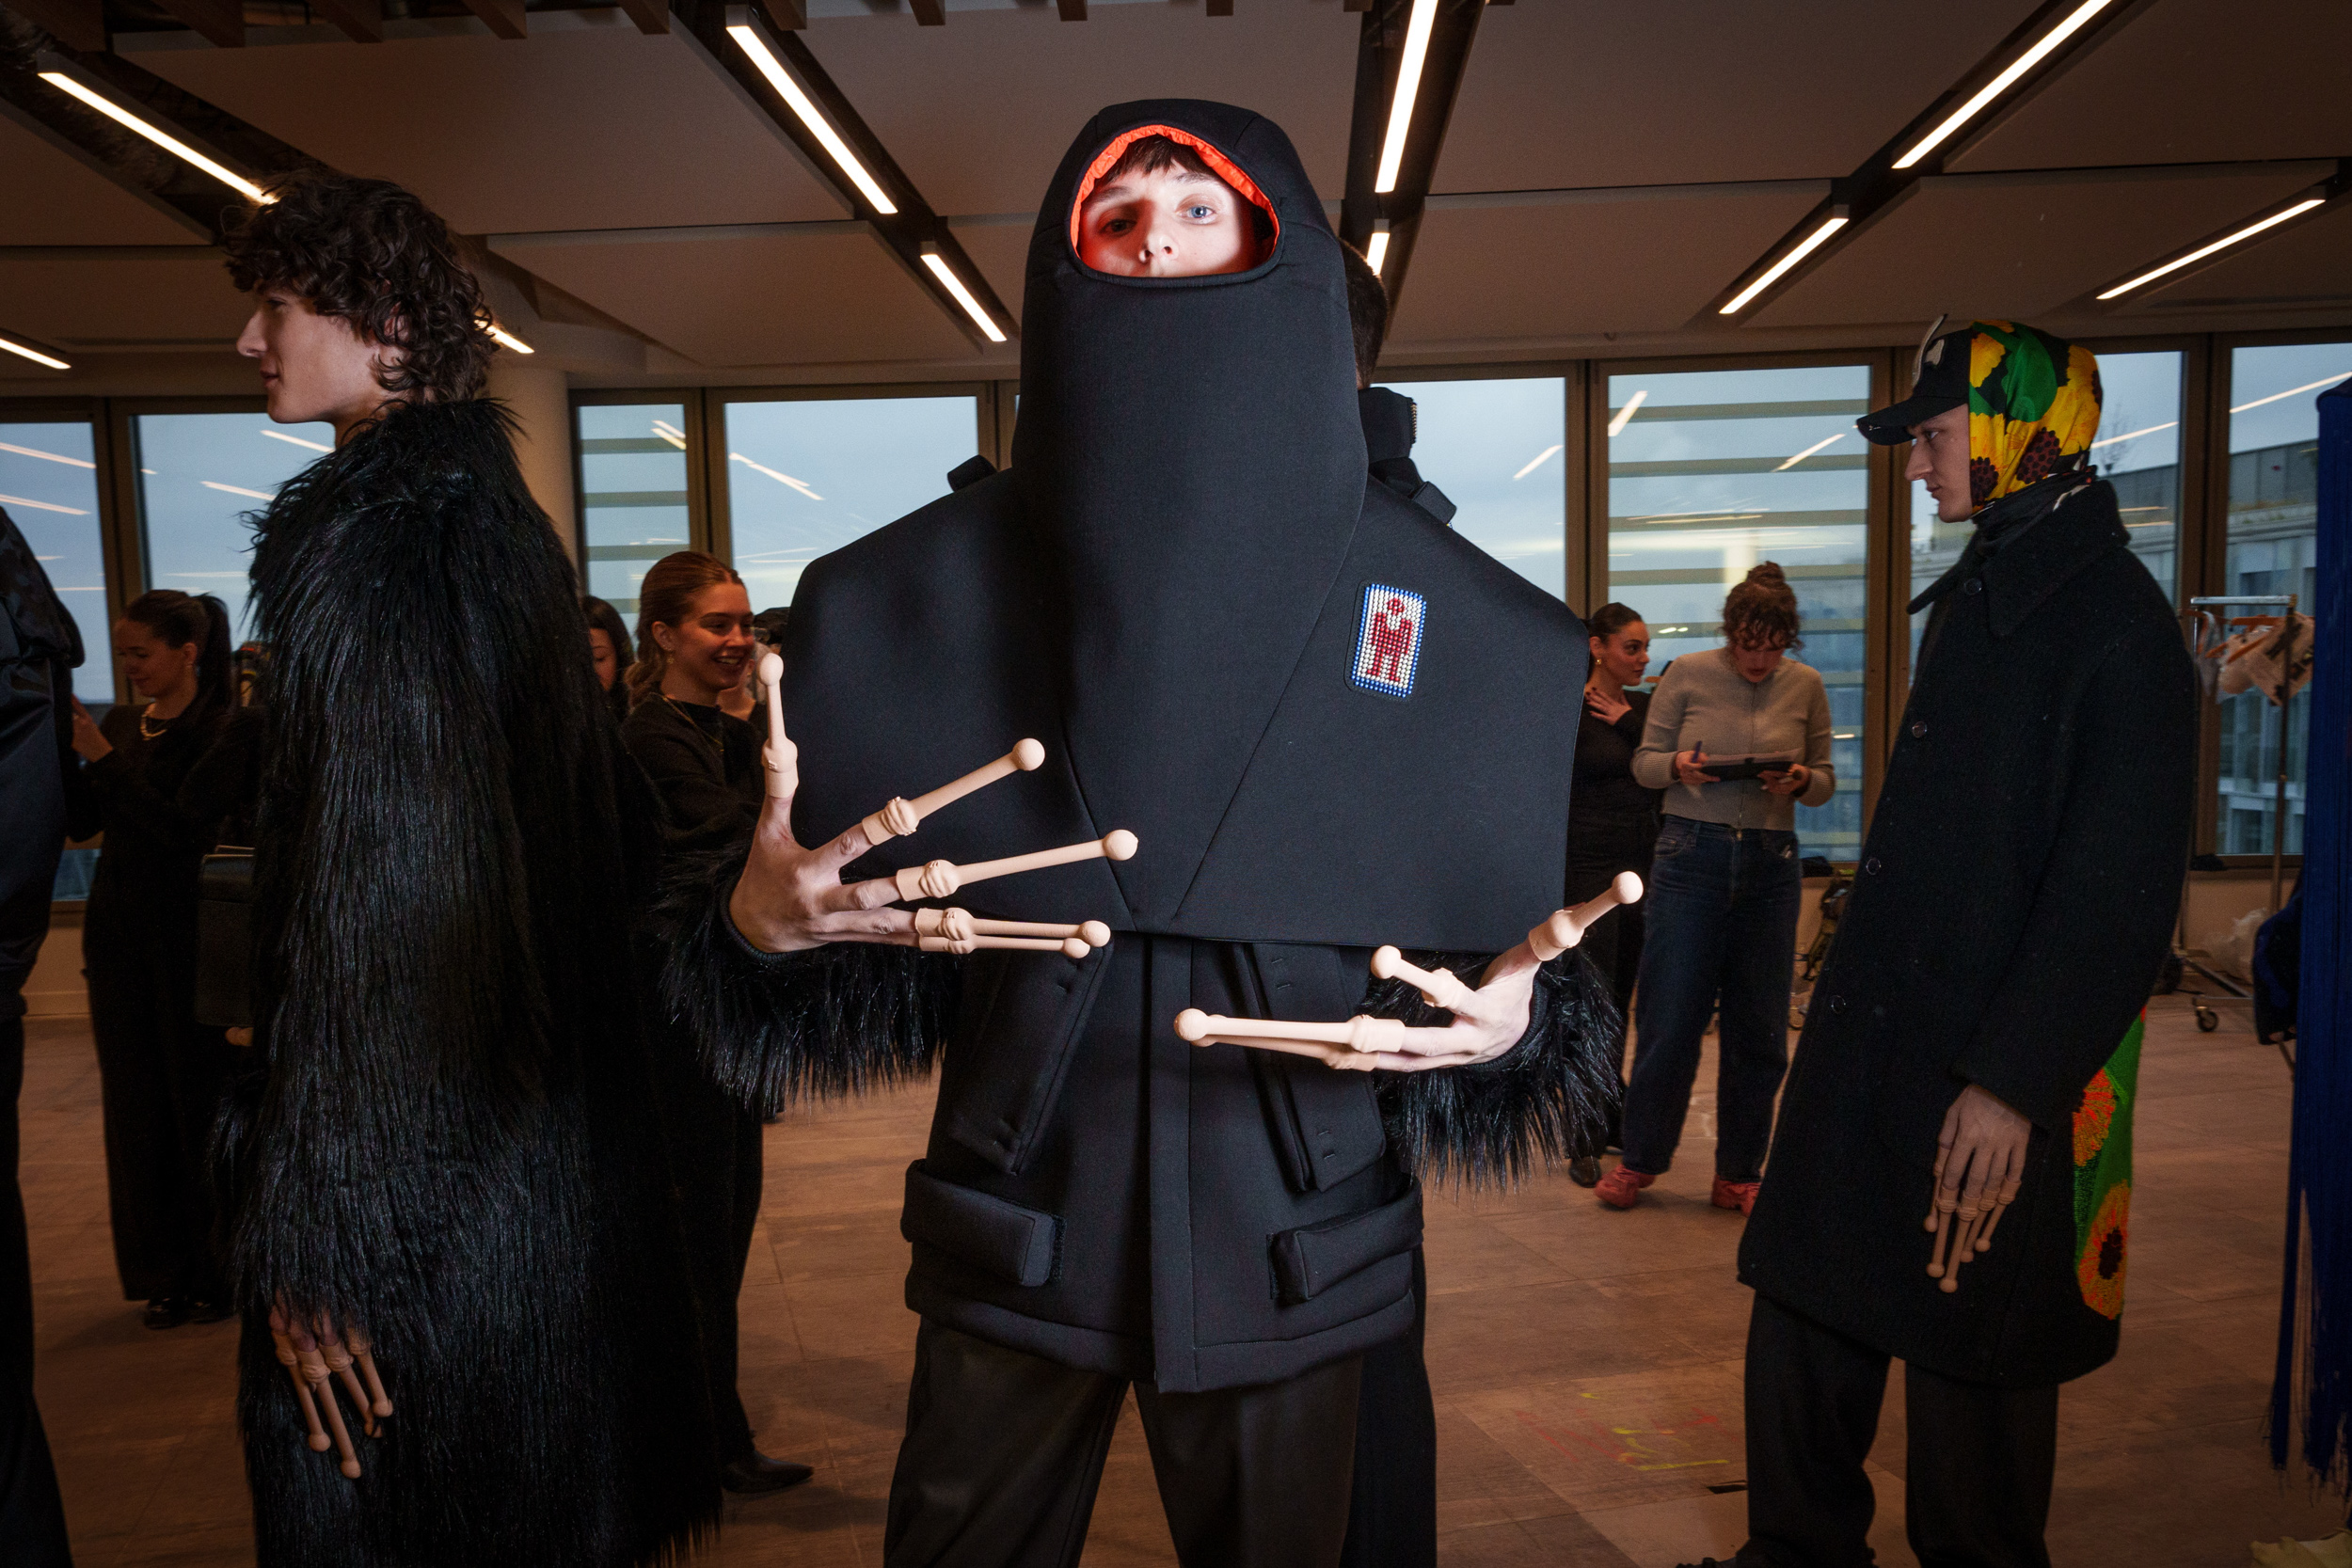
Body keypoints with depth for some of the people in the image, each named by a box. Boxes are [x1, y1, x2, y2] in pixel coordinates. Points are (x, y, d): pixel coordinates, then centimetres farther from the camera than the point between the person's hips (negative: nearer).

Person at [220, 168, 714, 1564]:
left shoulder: (370, 530, -17)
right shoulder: (500, 517, 10)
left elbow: (377, 878, -24)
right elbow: (621, 825, 15)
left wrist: (308, 1223, -21)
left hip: (415, 1149, -9)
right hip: (555, 1122, 9)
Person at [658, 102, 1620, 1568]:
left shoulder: (1436, 600, -2)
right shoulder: (930, 577, -1)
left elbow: (1510, 933, 3)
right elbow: (828, 900, 2)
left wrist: (1513, 1017, -17)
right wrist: (758, 912, -18)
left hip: (1290, 1229, 0)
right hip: (1019, 1216, 1)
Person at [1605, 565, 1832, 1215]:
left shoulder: (1805, 686, 5)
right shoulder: (1686, 674, -1)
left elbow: (1826, 781, 11)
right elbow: (1644, 762, 4)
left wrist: (1802, 782, -12)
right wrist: (1677, 766, -17)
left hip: (1771, 864, 2)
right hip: (1691, 853, -2)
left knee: (1758, 1028, 6)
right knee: (1669, 1017, 0)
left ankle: (1738, 1174, 21)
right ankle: (1640, 1160, 18)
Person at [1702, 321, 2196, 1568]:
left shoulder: (2117, 623, -13)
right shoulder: (1974, 599, 13)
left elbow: (2120, 891, -19)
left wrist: (2012, 1081, -21)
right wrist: (1853, 987, 16)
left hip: (1987, 1086, -8)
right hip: (1871, 1044, 8)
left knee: (1971, 1362, 8)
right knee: (1805, 1321, 14)